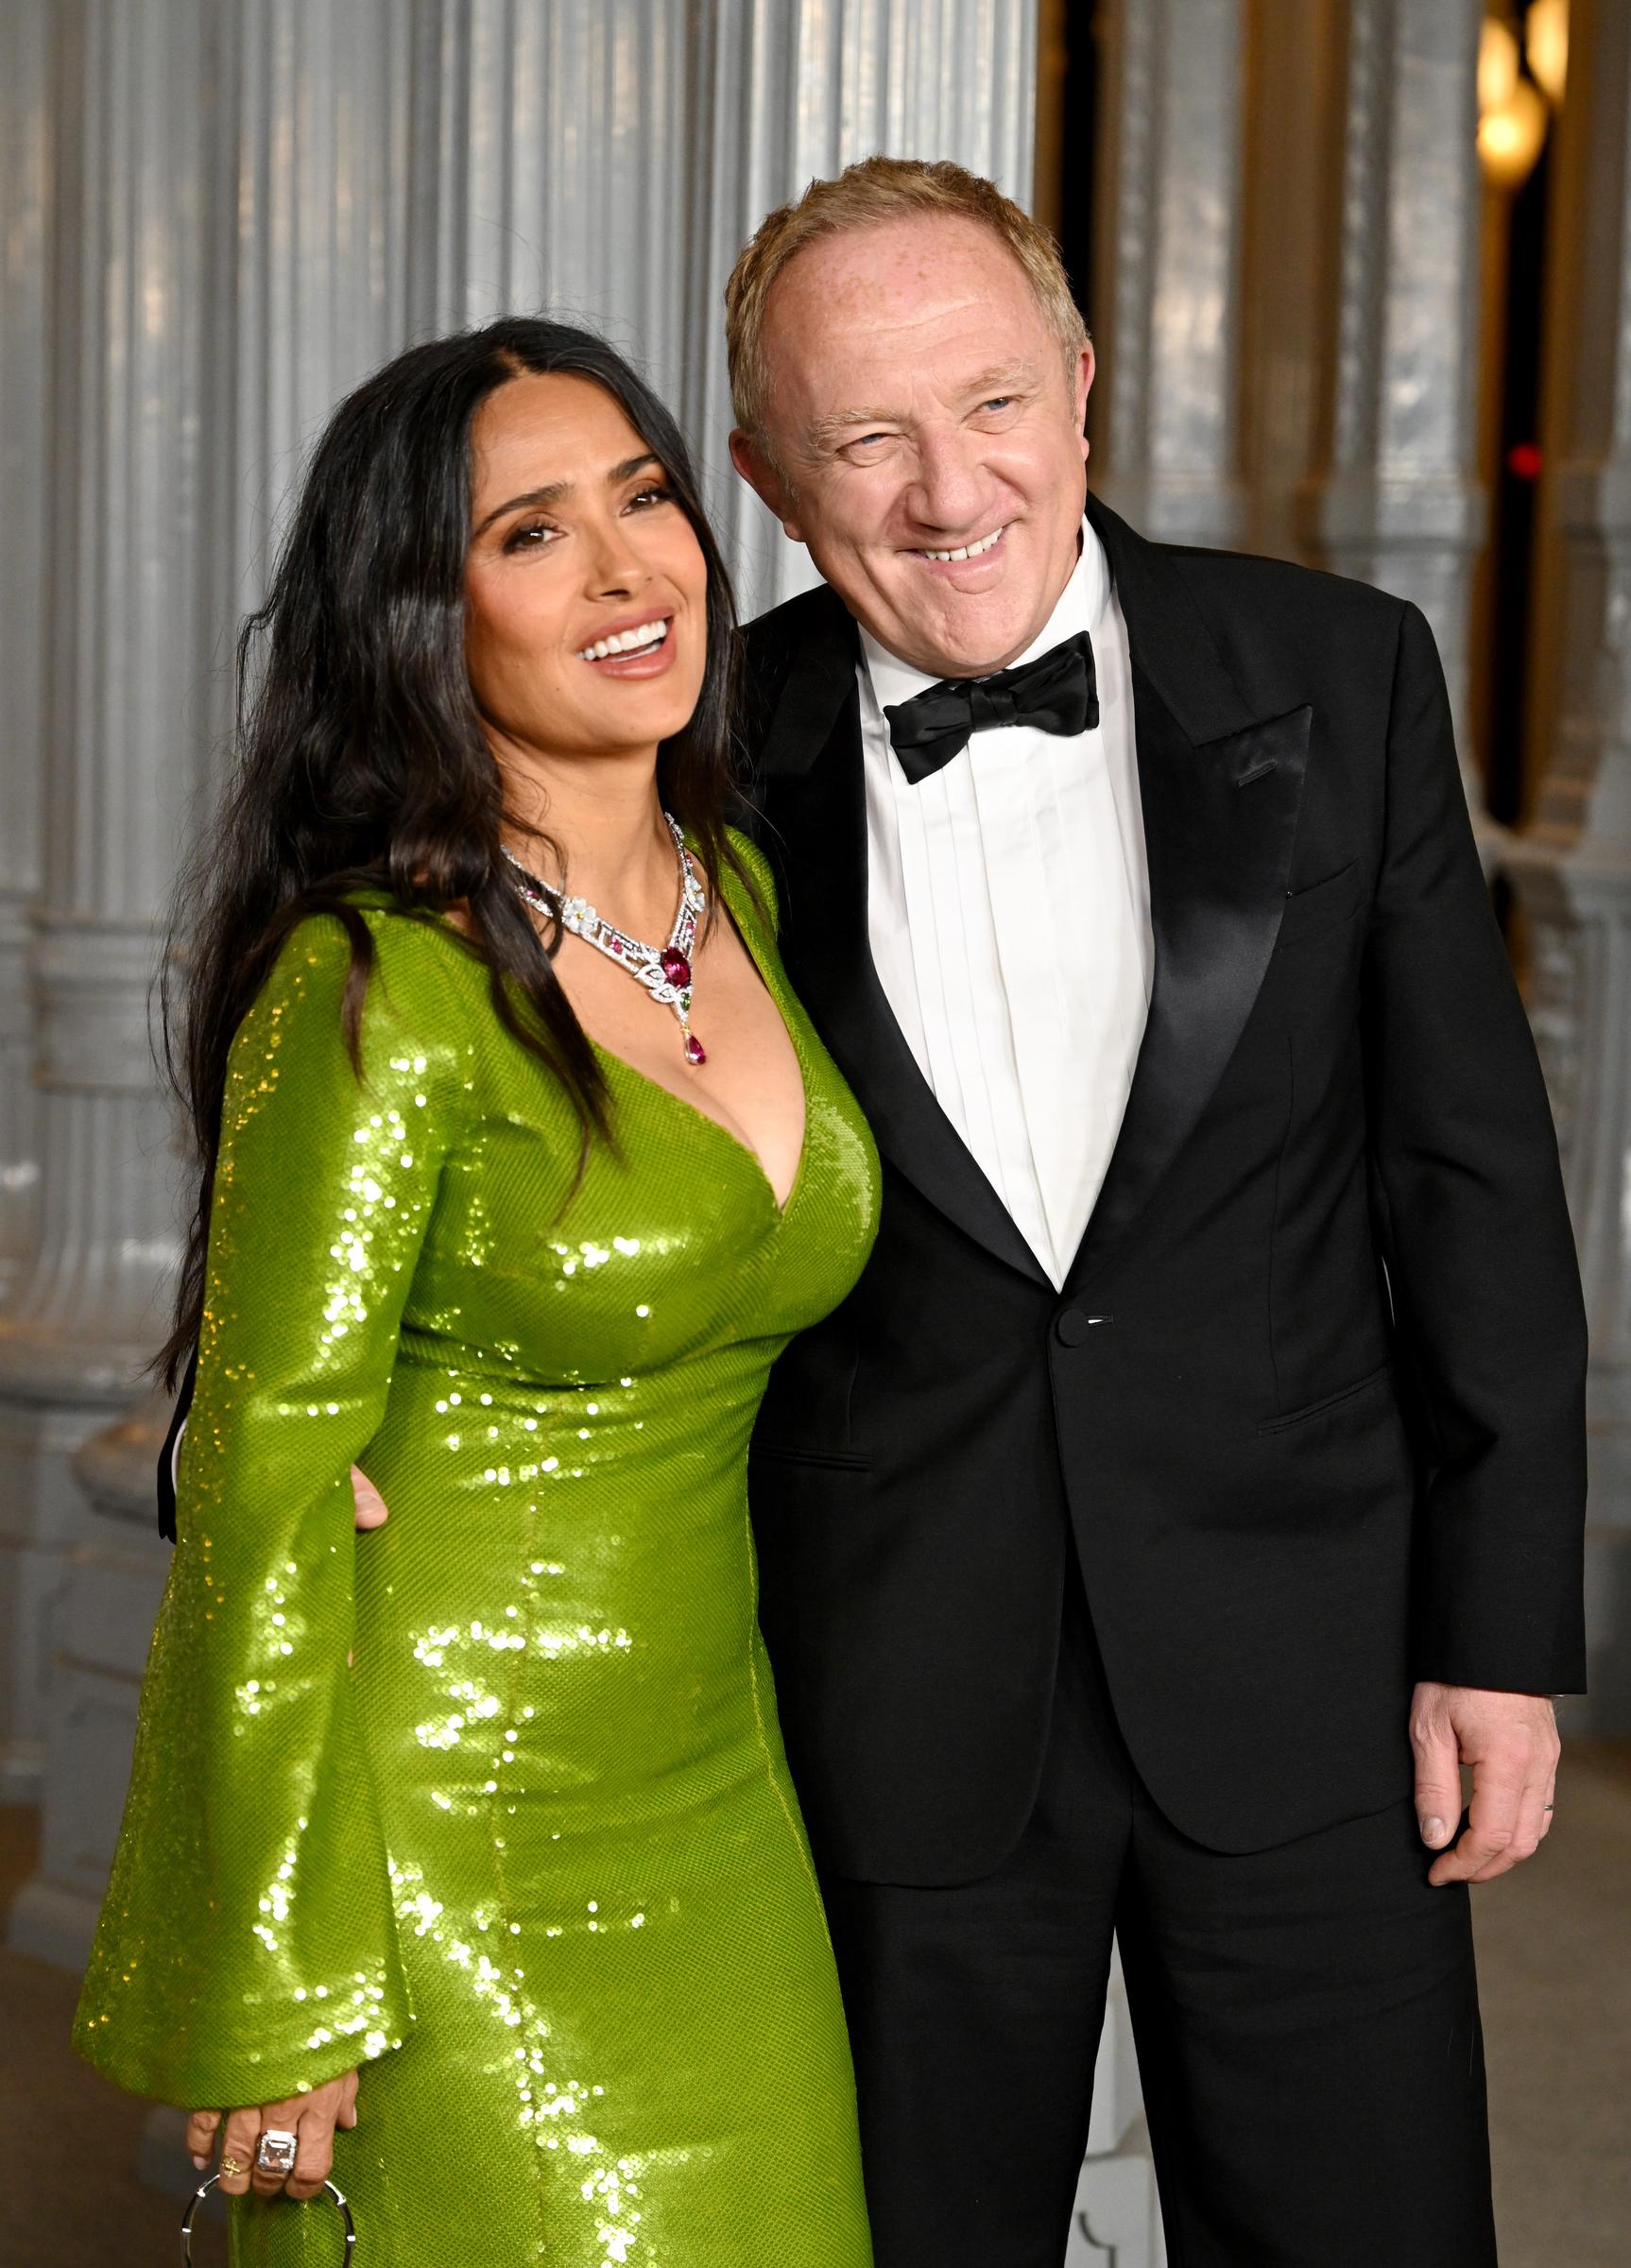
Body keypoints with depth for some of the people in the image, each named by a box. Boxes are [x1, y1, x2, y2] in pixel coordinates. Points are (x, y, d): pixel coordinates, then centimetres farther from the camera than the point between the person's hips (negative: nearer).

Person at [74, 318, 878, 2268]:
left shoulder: (738, 892, 4)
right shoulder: (378, 986, -18)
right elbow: (263, 1489, -16)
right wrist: (276, 1998, -15)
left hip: (708, 1812, 7)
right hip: (429, 1827, -7)